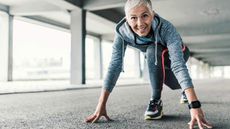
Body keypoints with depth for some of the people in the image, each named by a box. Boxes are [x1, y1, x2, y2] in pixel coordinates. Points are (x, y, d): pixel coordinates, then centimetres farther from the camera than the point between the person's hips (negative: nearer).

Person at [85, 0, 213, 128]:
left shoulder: (166, 28, -42)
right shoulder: (122, 31, -32)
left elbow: (178, 65, -51)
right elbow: (115, 65, -33)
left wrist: (195, 105, -61)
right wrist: (101, 105, -39)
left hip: (178, 53, -4)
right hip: (155, 58, 4)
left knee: (153, 51, -32)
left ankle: (156, 101, -17)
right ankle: (185, 90, 48)